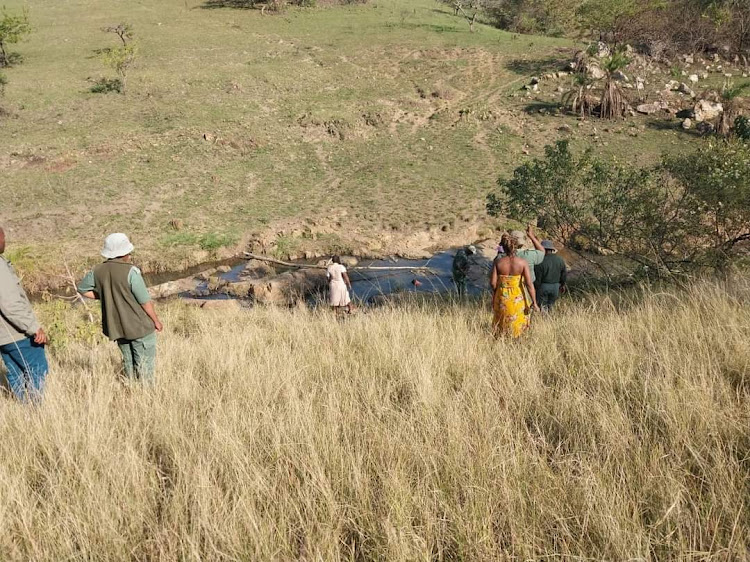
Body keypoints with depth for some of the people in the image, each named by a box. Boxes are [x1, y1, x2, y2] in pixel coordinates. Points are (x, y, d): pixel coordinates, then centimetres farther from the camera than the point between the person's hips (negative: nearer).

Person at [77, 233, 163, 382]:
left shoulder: (98, 271, -4)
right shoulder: (130, 272, -21)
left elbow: (82, 289, 12)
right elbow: (145, 301, -16)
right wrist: (156, 321, -3)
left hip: (116, 327, 6)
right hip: (140, 326, -6)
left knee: (129, 363, 20)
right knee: (145, 365, 7)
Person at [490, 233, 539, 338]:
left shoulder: (498, 262, -11)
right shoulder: (523, 263, -13)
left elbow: (493, 283, -10)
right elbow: (529, 284, -16)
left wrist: (494, 293, 11)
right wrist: (534, 302, -11)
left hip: (502, 297, 1)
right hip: (517, 298, -1)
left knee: (501, 323, 19)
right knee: (517, 324, 18)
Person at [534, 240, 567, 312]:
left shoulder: (540, 261, -17)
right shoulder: (560, 260, -1)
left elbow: (537, 277, -14)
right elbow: (564, 274, 7)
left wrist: (535, 287, -1)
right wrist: (562, 285, 22)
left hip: (543, 286, -4)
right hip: (555, 287, 4)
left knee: (543, 306, 5)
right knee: (551, 305, 18)